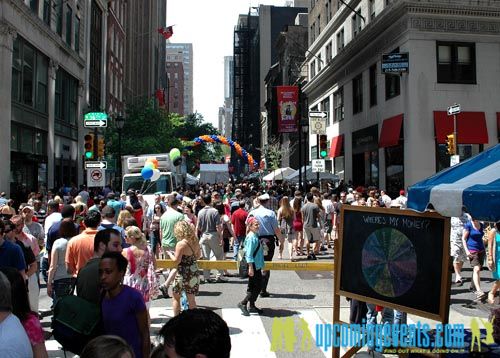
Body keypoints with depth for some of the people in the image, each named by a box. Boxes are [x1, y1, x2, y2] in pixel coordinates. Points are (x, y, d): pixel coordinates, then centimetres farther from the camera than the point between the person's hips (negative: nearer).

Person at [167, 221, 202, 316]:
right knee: (191, 297, 13)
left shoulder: (181, 244, -18)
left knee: (176, 297, 12)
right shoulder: (195, 242, 1)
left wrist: (170, 254, 1)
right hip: (194, 272, 6)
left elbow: (176, 261, -16)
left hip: (183, 273, -6)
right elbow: (198, 255, 13)